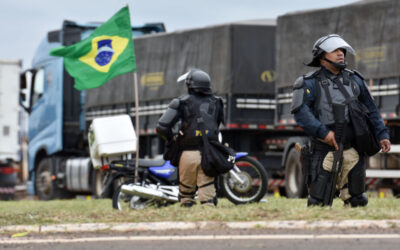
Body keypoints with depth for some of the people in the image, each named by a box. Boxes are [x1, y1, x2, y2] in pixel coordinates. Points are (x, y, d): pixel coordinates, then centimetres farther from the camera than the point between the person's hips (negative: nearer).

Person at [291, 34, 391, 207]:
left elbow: (370, 109, 18)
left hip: (352, 152, 5)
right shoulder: (310, 83, -2)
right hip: (323, 152, -5)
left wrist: (382, 134, 8)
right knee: (318, 203, -5)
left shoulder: (354, 80, 13)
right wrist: (323, 131, -23)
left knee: (357, 201, 11)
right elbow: (300, 111, -14)